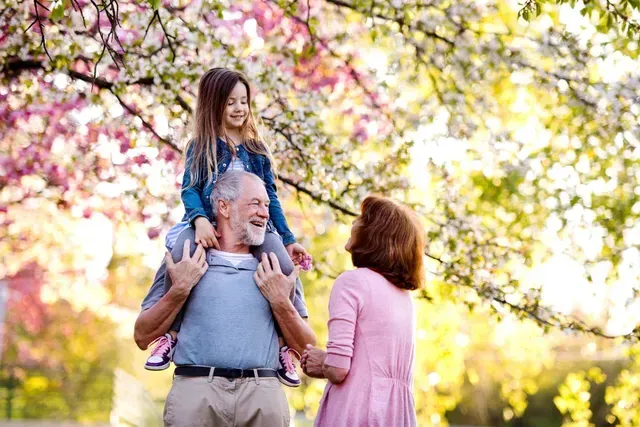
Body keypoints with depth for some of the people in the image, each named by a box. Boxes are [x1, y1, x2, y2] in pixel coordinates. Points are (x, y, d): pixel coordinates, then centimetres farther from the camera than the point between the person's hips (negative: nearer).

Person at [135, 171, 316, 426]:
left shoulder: (276, 271, 15)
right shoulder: (184, 260, 11)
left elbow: (306, 348, 12)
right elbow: (143, 336, 7)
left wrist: (280, 302, -2)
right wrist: (179, 290, -4)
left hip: (263, 394, 2)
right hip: (195, 389, -1)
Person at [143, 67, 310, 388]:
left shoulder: (256, 149, 18)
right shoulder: (201, 148, 10)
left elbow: (270, 197, 19)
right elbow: (189, 189, -4)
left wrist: (288, 239, 12)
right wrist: (199, 219, -24)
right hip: (211, 227, -1)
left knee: (286, 269, -27)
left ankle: (285, 345, -12)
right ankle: (169, 335, -15)